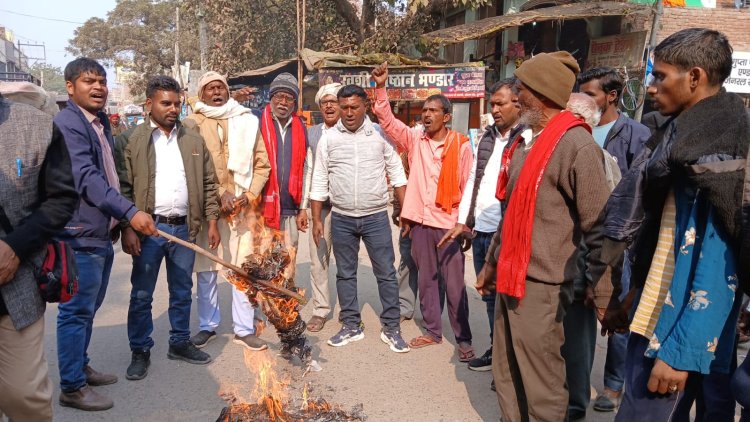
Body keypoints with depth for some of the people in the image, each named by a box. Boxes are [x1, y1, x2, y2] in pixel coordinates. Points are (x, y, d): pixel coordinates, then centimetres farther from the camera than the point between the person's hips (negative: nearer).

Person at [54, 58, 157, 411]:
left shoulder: (101, 122, 15)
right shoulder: (67, 124, -15)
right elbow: (86, 177, -26)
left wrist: (118, 221, 23)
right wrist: (130, 212, -33)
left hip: (102, 234, 9)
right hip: (81, 236, -9)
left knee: (88, 308, 19)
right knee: (77, 311, -1)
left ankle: (80, 367, 33)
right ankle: (72, 387, 11)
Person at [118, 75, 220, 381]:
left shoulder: (193, 140, 8)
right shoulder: (134, 140, -2)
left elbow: (208, 184, 9)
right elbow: (123, 188, -6)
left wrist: (212, 222, 4)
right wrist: (127, 229, -12)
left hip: (184, 228, 3)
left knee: (182, 292, 14)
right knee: (141, 294, 6)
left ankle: (180, 343, 30)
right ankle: (140, 351, 20)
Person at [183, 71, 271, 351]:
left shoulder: (248, 121, 8)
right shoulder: (192, 123, 1)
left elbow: (262, 164, 8)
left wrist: (249, 195, -5)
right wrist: (219, 195, -13)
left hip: (242, 206, 2)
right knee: (206, 269, 7)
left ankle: (244, 329, 14)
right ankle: (208, 326, 22)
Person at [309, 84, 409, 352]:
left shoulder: (380, 134, -1)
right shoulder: (328, 139, 2)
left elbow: (396, 174, 3)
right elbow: (319, 182, 5)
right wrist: (316, 219, 3)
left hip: (376, 217, -1)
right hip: (341, 219, 2)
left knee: (386, 273, 2)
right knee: (345, 274, 10)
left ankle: (391, 328, 14)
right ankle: (351, 326, 24)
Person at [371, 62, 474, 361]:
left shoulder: (461, 145, -4)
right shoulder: (415, 140, 6)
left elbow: (469, 187, -3)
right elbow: (387, 121, 2)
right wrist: (380, 87, -9)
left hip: (449, 224, -4)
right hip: (420, 222, 4)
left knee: (455, 285, 1)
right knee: (426, 281, 14)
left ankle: (463, 339, 14)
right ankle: (433, 332, 28)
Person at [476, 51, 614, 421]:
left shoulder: (576, 145, -15)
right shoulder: (524, 141, 12)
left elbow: (599, 227, -16)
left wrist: (605, 295, -14)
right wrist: (491, 264, 24)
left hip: (541, 284, -8)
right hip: (510, 277, 8)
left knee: (540, 384, 4)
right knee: (507, 376, 18)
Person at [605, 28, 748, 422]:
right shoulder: (685, 137, 11)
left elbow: (718, 265, -21)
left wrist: (680, 352, -21)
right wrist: (633, 300, 17)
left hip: (682, 332, -9)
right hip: (658, 315, 9)